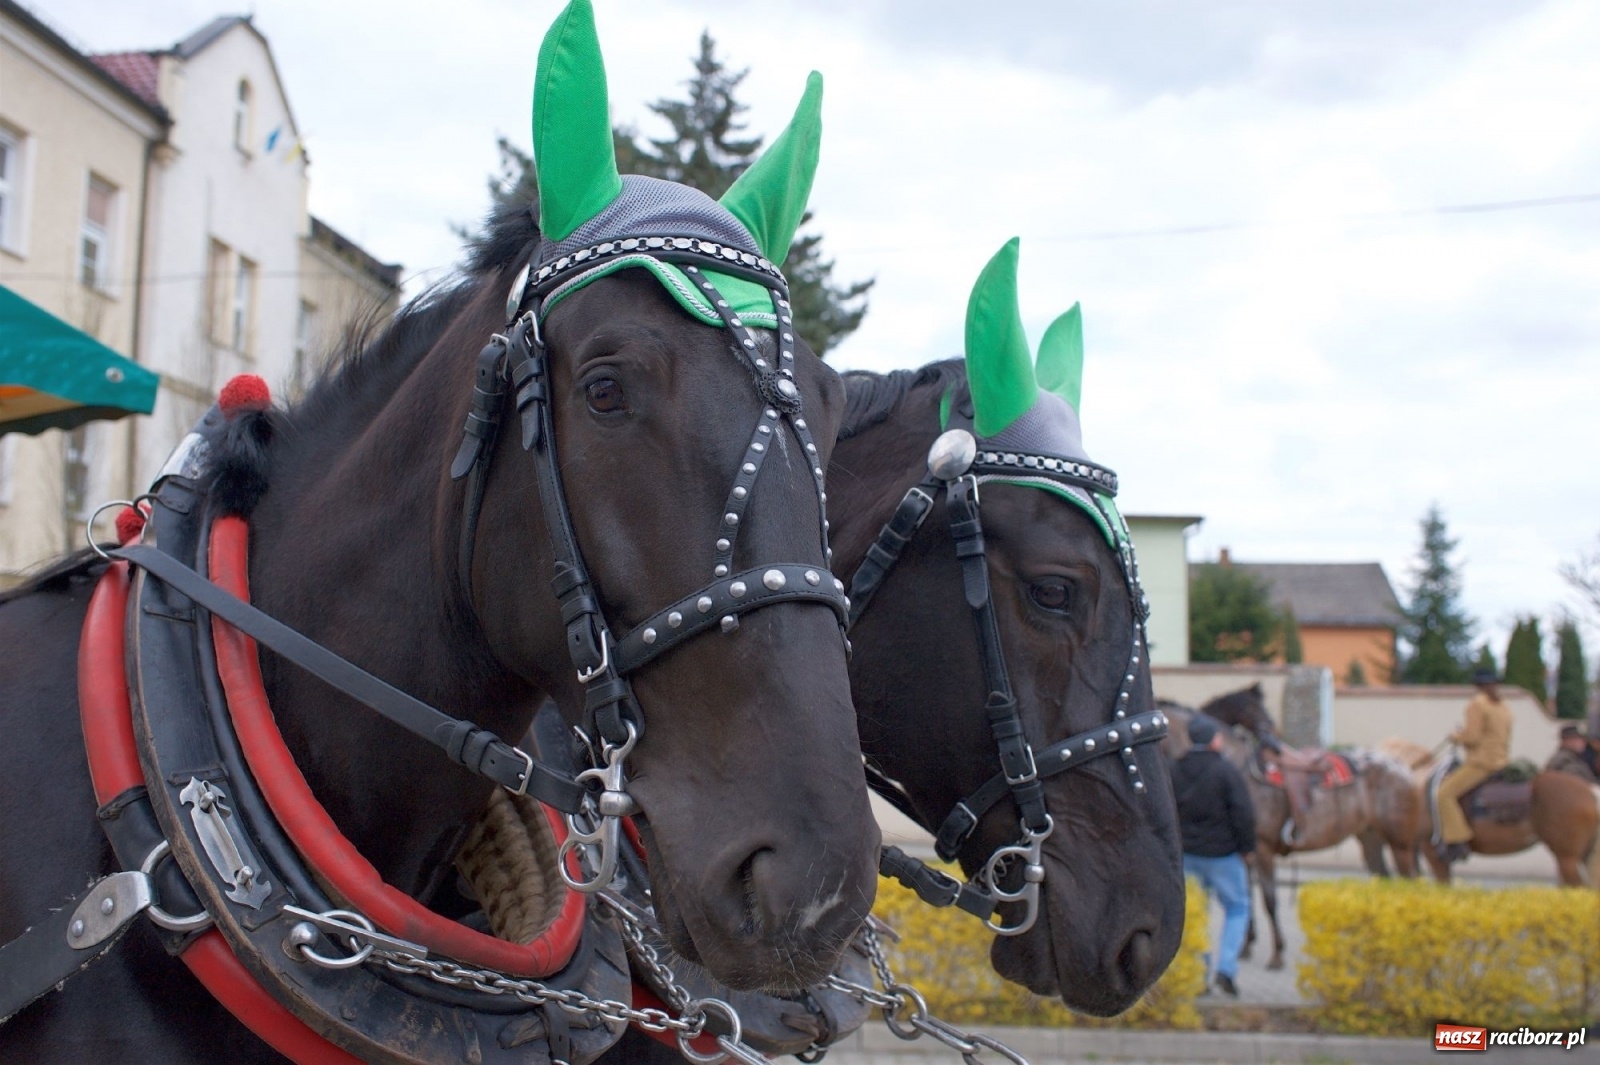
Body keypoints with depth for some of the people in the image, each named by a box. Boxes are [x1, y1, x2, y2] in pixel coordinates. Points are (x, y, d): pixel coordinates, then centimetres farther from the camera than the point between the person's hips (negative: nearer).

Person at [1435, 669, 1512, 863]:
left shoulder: (1476, 705, -11)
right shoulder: (1504, 708, 15)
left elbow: (1472, 737, -19)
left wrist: (1456, 737, 1)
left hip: (1480, 764, -10)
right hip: (1501, 762, 10)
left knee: (1445, 793, -13)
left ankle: (1457, 840, -23)